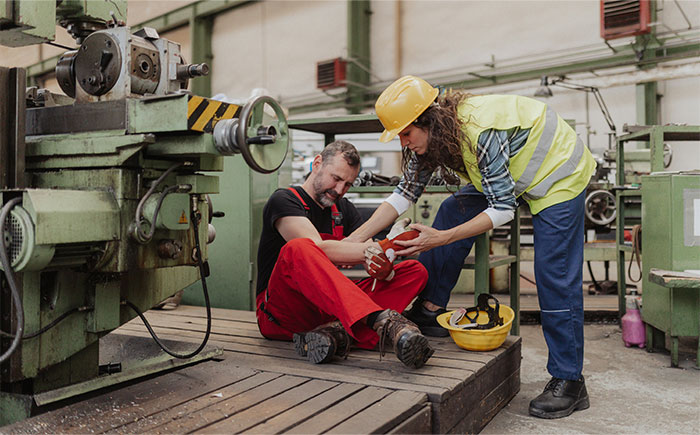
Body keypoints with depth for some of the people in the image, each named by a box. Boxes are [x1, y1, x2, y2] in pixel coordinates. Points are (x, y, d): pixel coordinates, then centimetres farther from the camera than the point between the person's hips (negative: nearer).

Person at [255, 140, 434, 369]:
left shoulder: (344, 210, 17)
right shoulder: (284, 201, -4)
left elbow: (371, 257, 4)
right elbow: (318, 248, -22)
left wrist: (384, 268, -20)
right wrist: (375, 248, -26)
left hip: (331, 308, 6)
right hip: (281, 313, -6)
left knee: (415, 270, -8)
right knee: (298, 248, -37)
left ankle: (338, 331, -34)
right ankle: (383, 321, -52)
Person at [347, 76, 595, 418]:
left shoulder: (481, 132, -35)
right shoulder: (432, 134, -10)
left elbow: (503, 208, -31)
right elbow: (405, 192, -6)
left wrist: (441, 238, -34)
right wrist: (353, 240, -13)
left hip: (559, 174, -8)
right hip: (513, 176, 8)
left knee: (556, 279, -10)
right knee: (454, 210, -5)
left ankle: (569, 382, 1)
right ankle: (429, 309, 1)